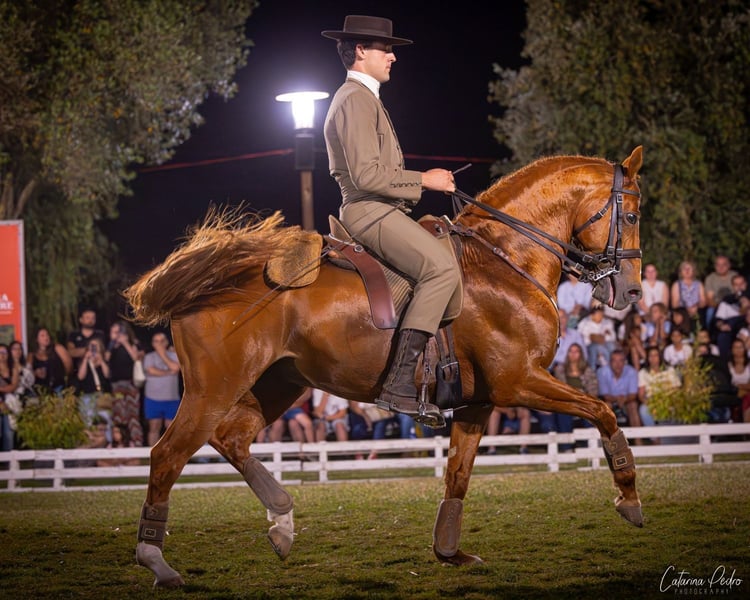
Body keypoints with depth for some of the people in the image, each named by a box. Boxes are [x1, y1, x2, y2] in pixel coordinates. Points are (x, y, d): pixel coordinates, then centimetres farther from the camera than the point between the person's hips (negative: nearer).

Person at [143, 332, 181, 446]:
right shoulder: (149, 357, 5)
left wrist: (163, 355, -5)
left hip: (172, 398, 1)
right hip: (153, 398, -1)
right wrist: (169, 372, -6)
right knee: (154, 428, -1)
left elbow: (175, 368, -12)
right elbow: (151, 371, -12)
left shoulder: (174, 355, 8)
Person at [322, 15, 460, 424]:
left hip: (381, 212, 11)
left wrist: (425, 179, 16)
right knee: (442, 267, -26)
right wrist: (423, 180, -13)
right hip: (370, 212, -11)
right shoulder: (356, 100, -11)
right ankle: (400, 384, -33)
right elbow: (366, 175, -21)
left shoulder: (363, 98, 24)